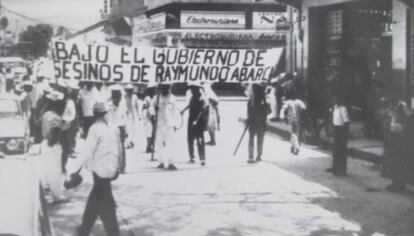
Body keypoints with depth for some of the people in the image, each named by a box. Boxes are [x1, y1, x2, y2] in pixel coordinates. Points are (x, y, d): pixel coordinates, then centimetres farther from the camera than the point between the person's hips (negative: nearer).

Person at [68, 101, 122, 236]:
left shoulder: (95, 129, -14)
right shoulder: (114, 128, 5)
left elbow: (87, 151, -18)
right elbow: (119, 149, 11)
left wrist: (73, 169, -15)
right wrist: (118, 166, 24)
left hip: (100, 169, -7)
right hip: (111, 168, 7)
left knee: (105, 204, 1)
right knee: (94, 199, 18)